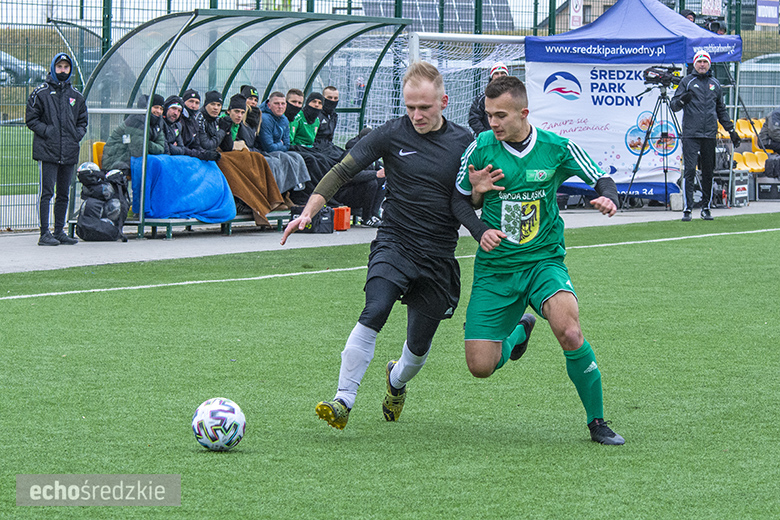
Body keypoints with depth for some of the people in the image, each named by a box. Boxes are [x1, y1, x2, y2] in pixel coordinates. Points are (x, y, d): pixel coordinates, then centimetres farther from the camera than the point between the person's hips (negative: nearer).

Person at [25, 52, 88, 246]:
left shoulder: (76, 96, 13)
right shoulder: (41, 94, 0)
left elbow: (83, 120, 22)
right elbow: (31, 119, -1)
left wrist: (78, 134, 3)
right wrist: (47, 131, -13)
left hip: (69, 152, 5)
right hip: (47, 151, -5)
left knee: (64, 194, 10)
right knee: (46, 192, -7)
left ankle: (59, 231, 18)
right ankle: (45, 233, -6)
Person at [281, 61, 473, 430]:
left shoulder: (463, 142, 1)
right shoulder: (392, 134, -3)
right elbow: (343, 170, 0)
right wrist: (309, 211, -9)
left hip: (439, 257, 2)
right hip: (394, 243, -2)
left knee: (419, 345, 7)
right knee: (374, 312, -28)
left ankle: (396, 380, 44)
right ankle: (343, 401, -26)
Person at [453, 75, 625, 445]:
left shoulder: (557, 148, -6)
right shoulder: (481, 148, -5)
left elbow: (600, 179, 6)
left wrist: (608, 199, -16)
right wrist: (478, 211, -14)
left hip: (544, 260, -2)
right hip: (494, 268, 2)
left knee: (568, 331, -30)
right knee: (480, 367, -5)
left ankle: (597, 421, -11)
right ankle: (520, 330, 31)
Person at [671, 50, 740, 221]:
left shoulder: (715, 84, 17)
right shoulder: (687, 82, 6)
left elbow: (721, 110, 24)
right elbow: (673, 105, 1)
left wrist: (731, 130, 19)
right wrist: (682, 100, -21)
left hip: (710, 135, 4)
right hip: (691, 135, -4)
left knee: (708, 173, 6)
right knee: (689, 170, -10)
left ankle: (706, 208, 14)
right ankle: (687, 209, -9)